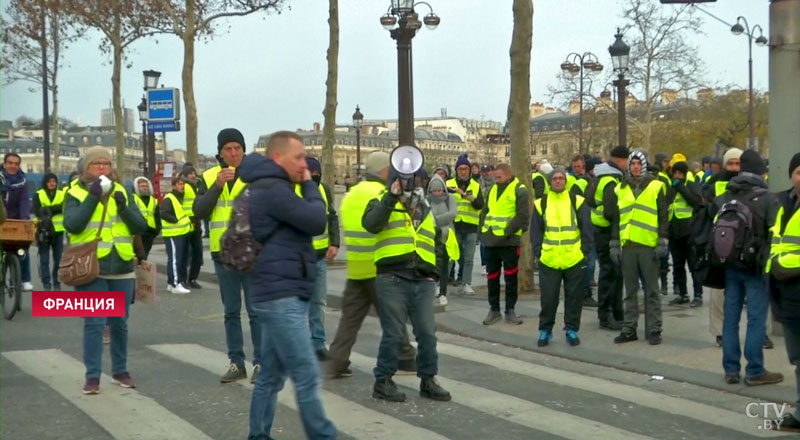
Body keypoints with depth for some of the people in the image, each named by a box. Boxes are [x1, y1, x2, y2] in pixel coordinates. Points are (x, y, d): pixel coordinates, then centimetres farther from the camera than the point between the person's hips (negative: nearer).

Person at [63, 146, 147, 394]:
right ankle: (92, 376, 2)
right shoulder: (76, 194, 0)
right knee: (94, 323, -6)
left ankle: (120, 371, 23)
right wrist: (93, 197, -19)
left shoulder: (122, 192, 9)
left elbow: (140, 227, 3)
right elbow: (72, 225, -18)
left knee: (119, 323, 11)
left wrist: (123, 206, -13)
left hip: (122, 269, 4)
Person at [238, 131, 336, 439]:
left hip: (280, 295, 11)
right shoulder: (273, 190, -15)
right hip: (281, 296, -11)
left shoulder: (270, 189, 19)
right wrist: (310, 185, -3)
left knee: (272, 375, 13)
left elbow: (305, 225, 21)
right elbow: (317, 222, -15)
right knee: (307, 376, -8)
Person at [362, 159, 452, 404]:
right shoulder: (382, 204, 4)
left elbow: (435, 245, 28)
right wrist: (391, 198, -23)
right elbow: (370, 223, -19)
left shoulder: (426, 211, 22)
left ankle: (428, 380, 19)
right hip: (392, 280, -5)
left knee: (427, 333, 6)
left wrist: (434, 272, 15)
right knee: (393, 333, -2)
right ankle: (383, 381, 11)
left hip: (423, 282, 5)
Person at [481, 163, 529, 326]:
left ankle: (510, 310, 13)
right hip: (491, 241, 6)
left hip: (509, 242, -6)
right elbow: (485, 210, 21)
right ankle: (494, 309, 20)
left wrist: (507, 232, -18)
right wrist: (484, 229, 7)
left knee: (511, 277, 3)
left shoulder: (519, 191, -8)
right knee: (492, 277, 10)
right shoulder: (493, 189, 13)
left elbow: (522, 216, -14)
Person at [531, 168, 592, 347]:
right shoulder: (541, 204, 6)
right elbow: (535, 231, 7)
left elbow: (586, 228, 4)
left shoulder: (577, 202, 4)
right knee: (548, 297, 4)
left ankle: (572, 330, 19)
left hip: (575, 260, 0)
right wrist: (537, 253, 0)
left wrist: (585, 250, -2)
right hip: (548, 261, 0)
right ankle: (545, 330, 17)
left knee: (574, 297, 7)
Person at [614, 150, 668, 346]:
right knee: (630, 291, 9)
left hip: (649, 245, -3)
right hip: (628, 245, 3)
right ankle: (629, 329, 15)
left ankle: (654, 330, 9)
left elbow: (663, 216, 0)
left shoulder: (656, 186, 2)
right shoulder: (621, 189, 12)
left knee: (651, 290, 3)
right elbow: (616, 217, 15)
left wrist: (663, 241, -8)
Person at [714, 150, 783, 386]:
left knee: (730, 317, 9)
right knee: (756, 319, 0)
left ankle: (731, 369, 13)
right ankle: (754, 371, 2)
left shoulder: (723, 199, 5)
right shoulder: (767, 199, -10)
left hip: (730, 266, 5)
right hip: (755, 268, -5)